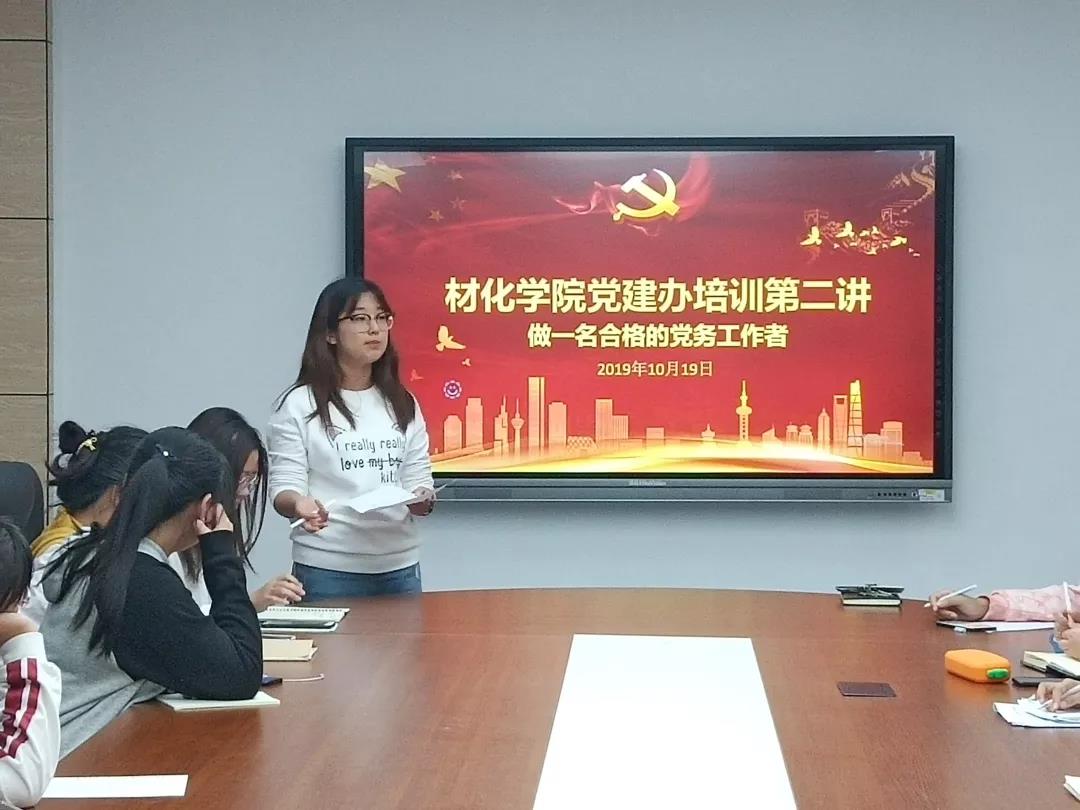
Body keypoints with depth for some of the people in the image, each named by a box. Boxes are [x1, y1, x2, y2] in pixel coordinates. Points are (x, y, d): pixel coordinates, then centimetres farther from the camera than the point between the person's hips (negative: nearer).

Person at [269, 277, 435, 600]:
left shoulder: (403, 405, 11)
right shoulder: (300, 405, -2)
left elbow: (419, 483, 10)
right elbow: (283, 489, -5)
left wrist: (423, 500, -13)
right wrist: (299, 504, -28)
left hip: (399, 568, 4)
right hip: (327, 571, -4)